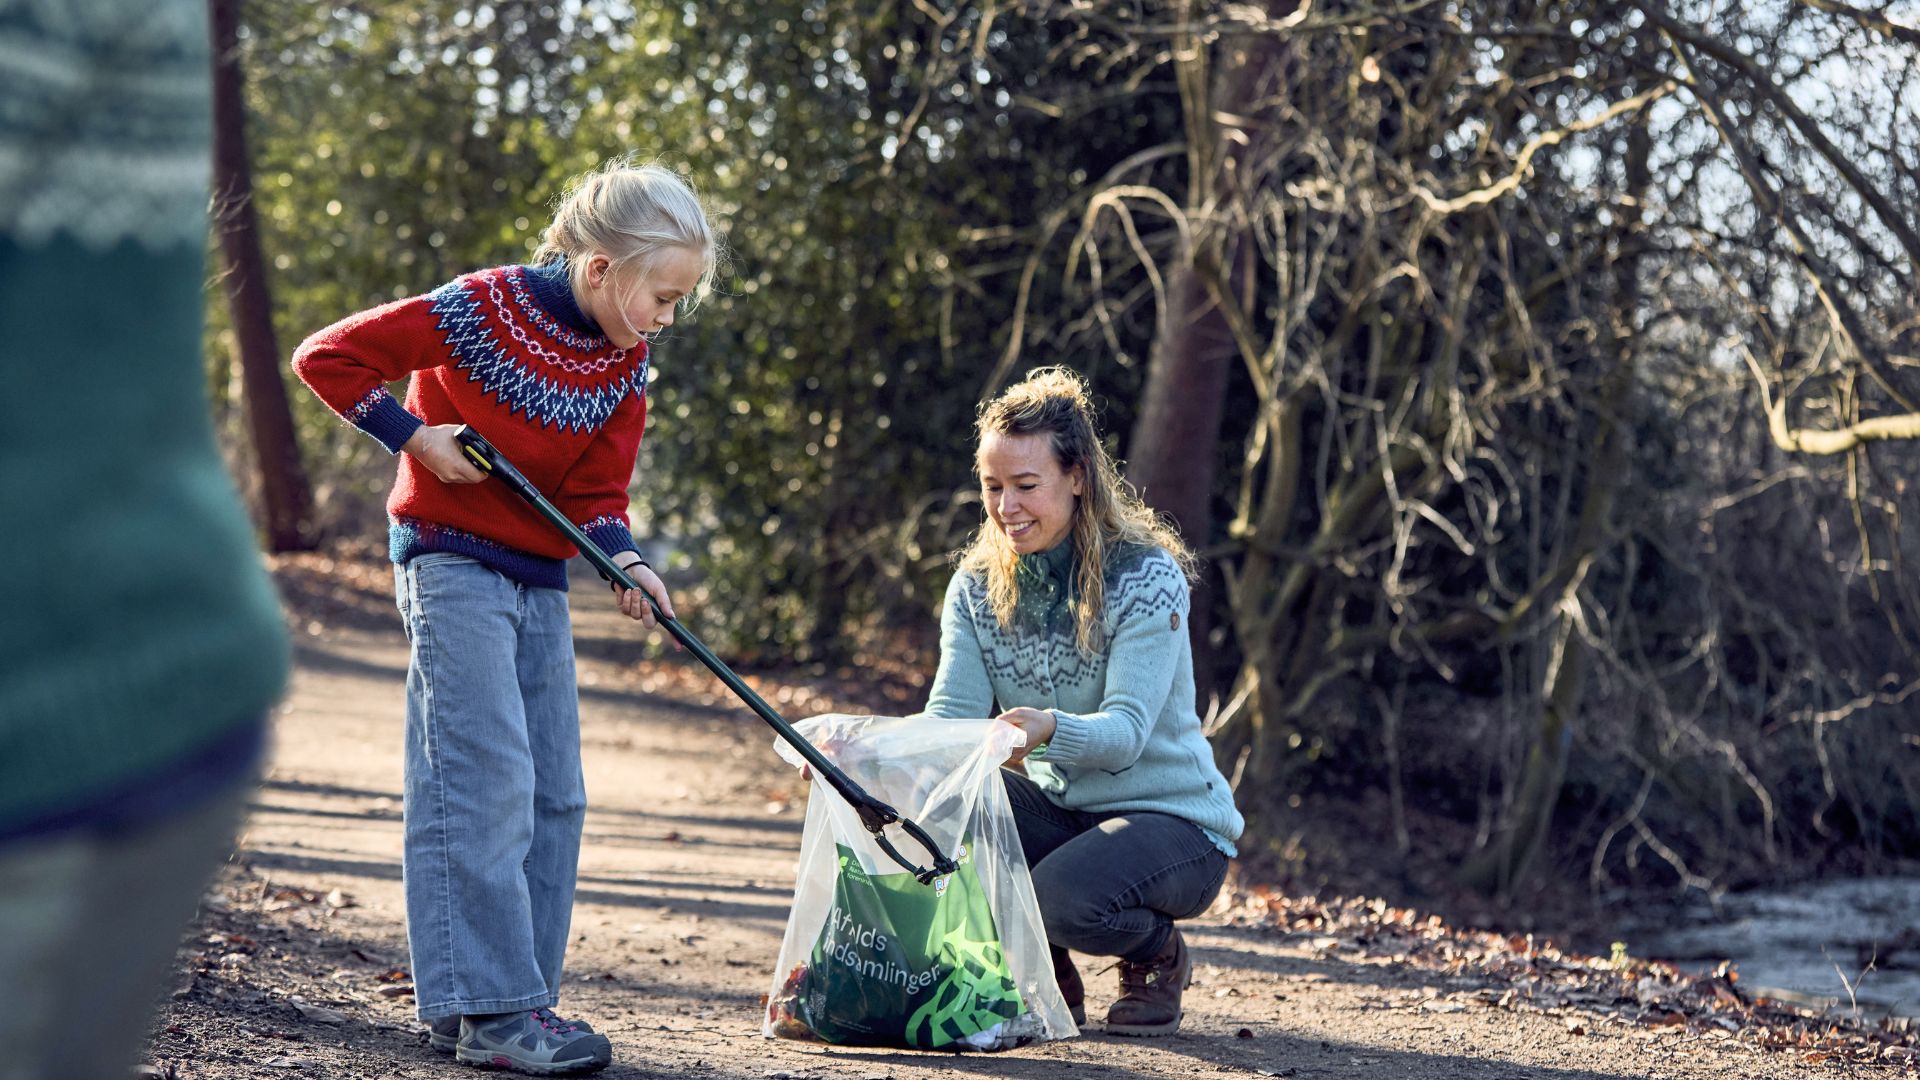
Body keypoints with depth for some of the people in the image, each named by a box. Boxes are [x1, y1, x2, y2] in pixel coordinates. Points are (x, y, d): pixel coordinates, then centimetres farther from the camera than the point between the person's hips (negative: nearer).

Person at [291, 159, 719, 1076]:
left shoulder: (624, 363, 3)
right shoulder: (483, 310, -17)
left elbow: (597, 491, 4)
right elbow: (328, 358, -14)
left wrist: (623, 560, -15)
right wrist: (416, 435, -15)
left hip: (540, 582, 8)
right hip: (454, 564, -8)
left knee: (554, 798, 6)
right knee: (485, 784, -14)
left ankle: (500, 1003, 12)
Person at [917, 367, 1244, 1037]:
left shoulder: (1146, 577, -16)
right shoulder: (978, 584, -1)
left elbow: (1127, 731, -27)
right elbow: (951, 712, -12)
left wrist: (1050, 730, -49)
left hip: (1172, 820, -5)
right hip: (1057, 808, 5)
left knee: (1065, 896, -35)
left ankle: (1159, 957, 3)